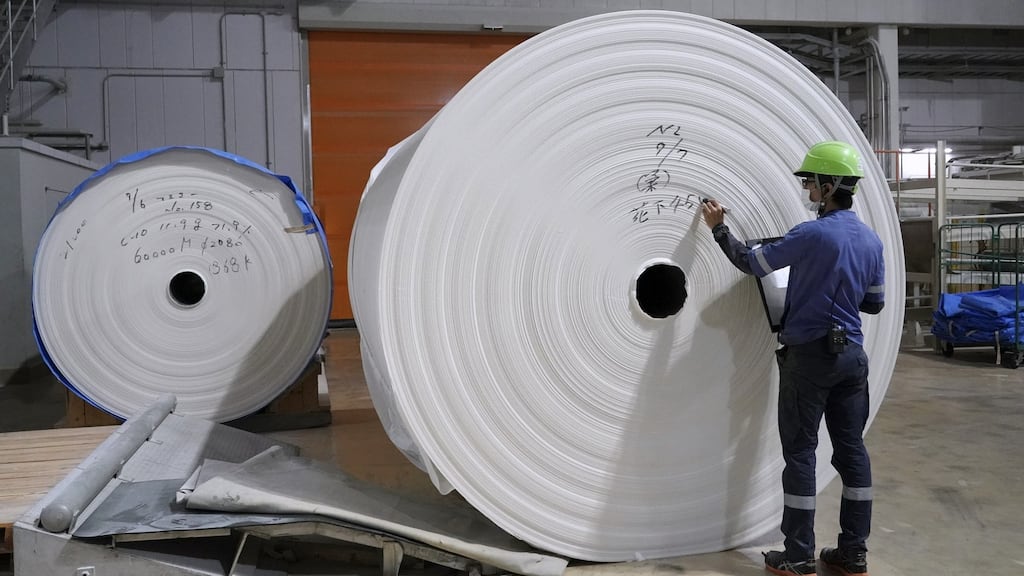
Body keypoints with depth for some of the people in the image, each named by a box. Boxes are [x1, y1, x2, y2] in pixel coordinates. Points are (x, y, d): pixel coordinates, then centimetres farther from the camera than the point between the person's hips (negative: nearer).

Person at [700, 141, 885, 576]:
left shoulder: (813, 234, -15)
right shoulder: (871, 240, 8)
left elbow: (751, 264, -7)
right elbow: (874, 303, 15)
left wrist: (718, 227, 5)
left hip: (808, 355, -7)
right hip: (851, 355, 7)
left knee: (800, 453, 0)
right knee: (851, 449, 10)